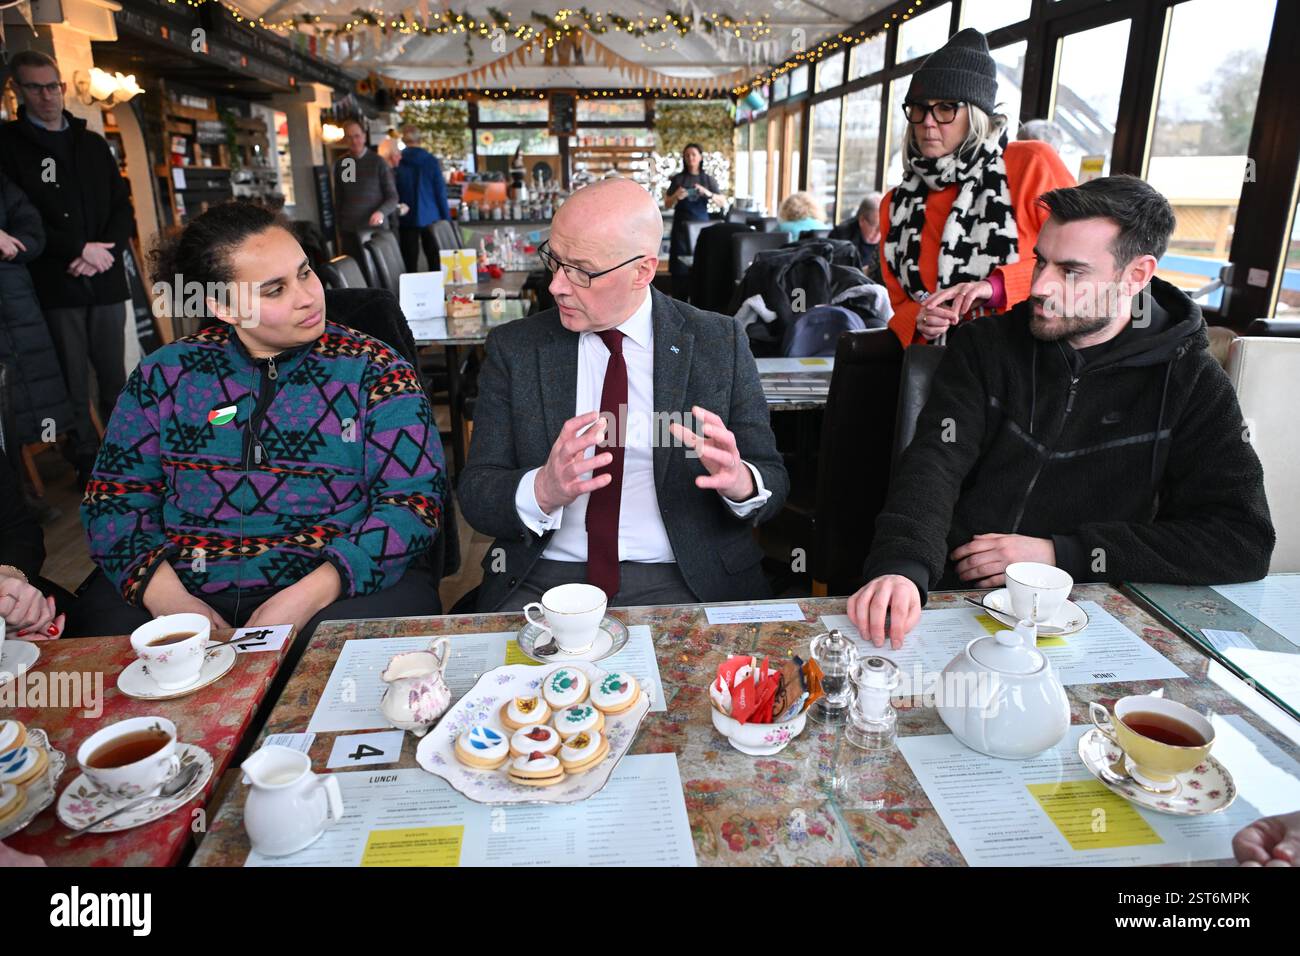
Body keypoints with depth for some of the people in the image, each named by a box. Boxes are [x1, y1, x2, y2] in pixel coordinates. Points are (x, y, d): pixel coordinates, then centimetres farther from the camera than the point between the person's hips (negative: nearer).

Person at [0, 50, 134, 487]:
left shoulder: (92, 144, 16)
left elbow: (122, 206, 13)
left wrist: (106, 249, -6)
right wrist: (79, 250, -12)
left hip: (106, 283, 3)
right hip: (55, 286, -3)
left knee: (114, 378, 5)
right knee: (73, 383, 0)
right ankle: (87, 462, 9)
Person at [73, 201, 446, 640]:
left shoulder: (372, 370, -1)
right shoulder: (166, 372, 7)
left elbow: (413, 500, -7)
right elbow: (115, 492, 8)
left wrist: (307, 598, -19)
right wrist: (166, 597, -12)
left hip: (334, 585, -1)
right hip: (184, 589, 2)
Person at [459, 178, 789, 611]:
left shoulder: (720, 343, 1)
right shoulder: (513, 347, 3)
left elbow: (773, 482, 3)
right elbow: (475, 495, 0)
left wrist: (740, 482, -22)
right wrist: (542, 491, -23)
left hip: (681, 581, 0)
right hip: (545, 576, 1)